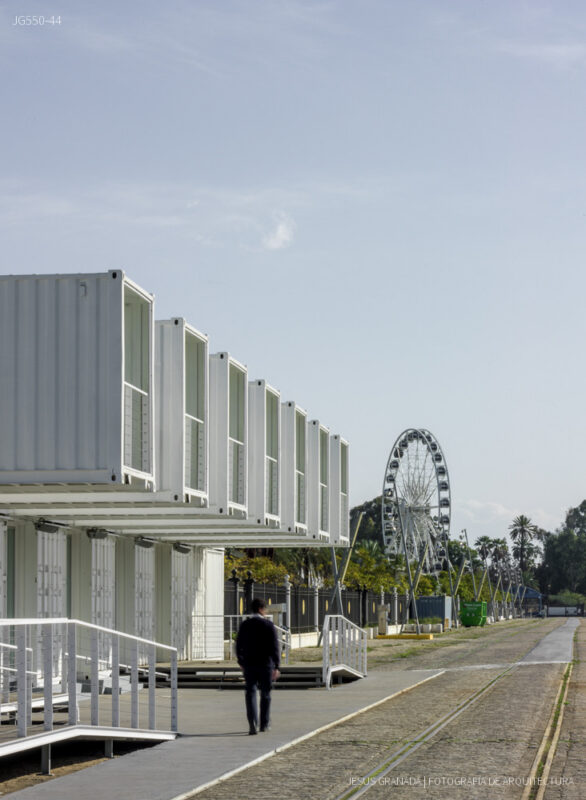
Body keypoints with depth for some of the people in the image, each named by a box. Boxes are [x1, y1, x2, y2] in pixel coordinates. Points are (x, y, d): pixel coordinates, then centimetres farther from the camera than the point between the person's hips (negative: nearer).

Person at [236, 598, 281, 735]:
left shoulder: (245, 625, 2)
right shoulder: (268, 625, -8)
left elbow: (239, 646, 8)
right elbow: (275, 647, -11)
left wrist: (241, 663, 20)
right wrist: (277, 667, -8)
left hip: (249, 664, 2)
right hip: (265, 664, -2)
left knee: (250, 693, 2)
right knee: (265, 694, 12)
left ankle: (252, 723, -16)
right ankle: (264, 724, 20)